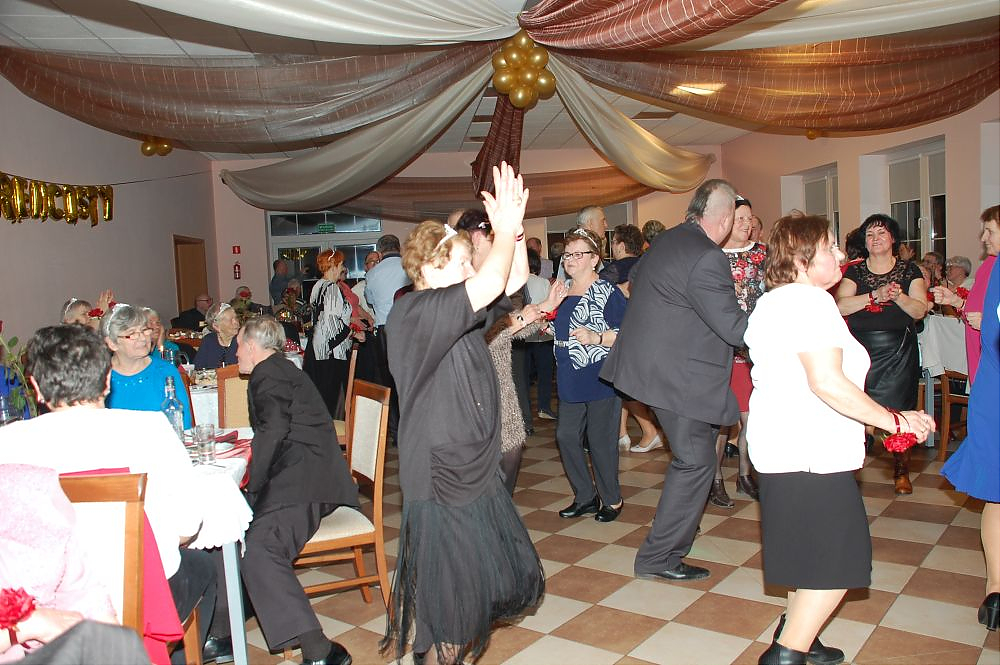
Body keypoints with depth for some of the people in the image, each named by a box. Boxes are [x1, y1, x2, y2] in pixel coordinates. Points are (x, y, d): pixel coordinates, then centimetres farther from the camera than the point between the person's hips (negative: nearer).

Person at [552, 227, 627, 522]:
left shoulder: (607, 292, -10)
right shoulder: (561, 291, 12)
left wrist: (597, 338, -25)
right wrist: (546, 326, 7)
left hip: (601, 378, -7)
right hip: (569, 379, 7)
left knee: (601, 440, 1)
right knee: (566, 436, 7)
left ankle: (612, 500, 21)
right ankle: (585, 497, 24)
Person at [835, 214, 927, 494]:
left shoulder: (909, 271, 9)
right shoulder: (855, 271, 8)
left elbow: (920, 310, 0)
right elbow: (841, 306, -8)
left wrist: (898, 296, -18)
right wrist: (875, 296, -18)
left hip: (898, 350, 0)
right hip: (860, 350, 0)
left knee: (898, 411, 0)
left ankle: (901, 471, 16)